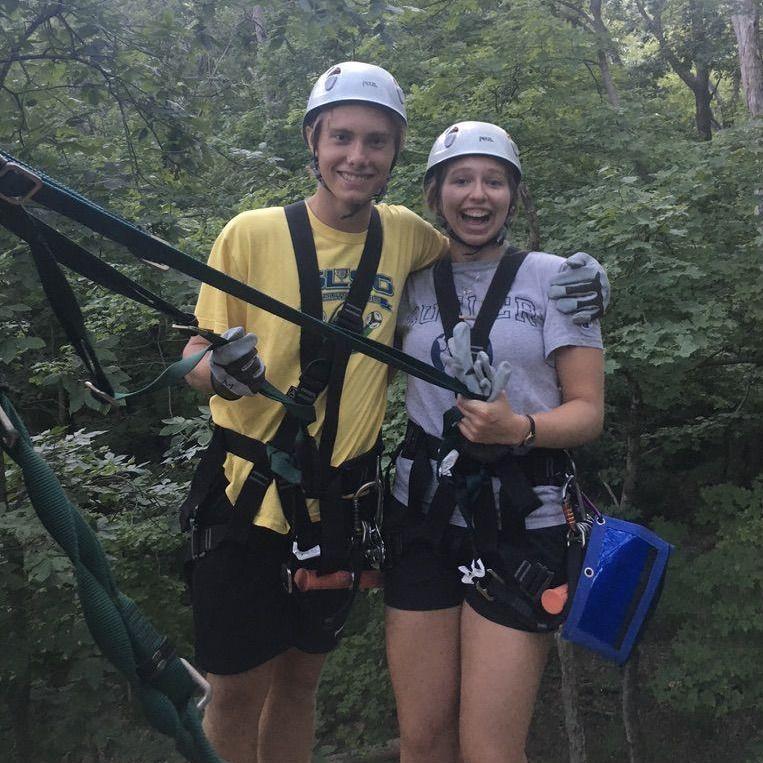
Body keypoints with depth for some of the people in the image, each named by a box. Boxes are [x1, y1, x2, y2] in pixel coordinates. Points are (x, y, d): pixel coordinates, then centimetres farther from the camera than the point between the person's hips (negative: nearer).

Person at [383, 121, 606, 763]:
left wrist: (520, 428, -23)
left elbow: (588, 411, -4)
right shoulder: (415, 282, 9)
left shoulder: (554, 277, 0)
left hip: (522, 519, -3)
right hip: (424, 510, 3)